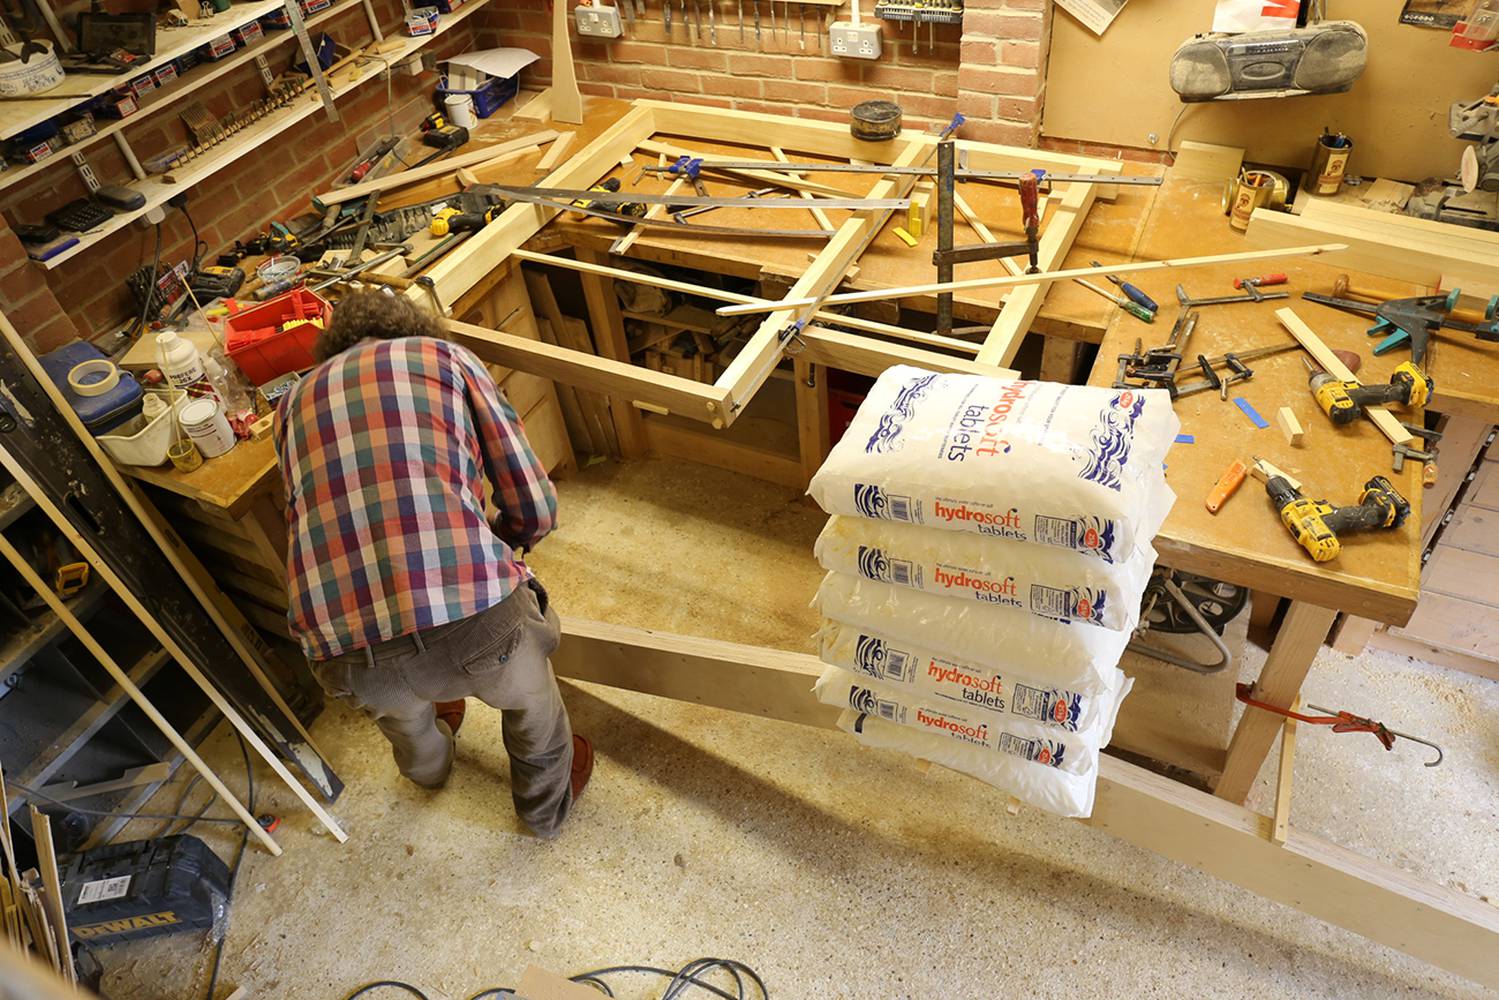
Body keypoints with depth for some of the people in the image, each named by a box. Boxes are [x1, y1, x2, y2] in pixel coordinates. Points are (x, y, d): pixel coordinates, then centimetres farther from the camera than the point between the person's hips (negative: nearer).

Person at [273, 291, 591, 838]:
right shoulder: (448, 356, 14)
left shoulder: (296, 400, 22)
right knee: (527, 691, 34)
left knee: (397, 701, 41)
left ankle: (428, 765, 73)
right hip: (471, 615, -3)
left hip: (343, 657, 4)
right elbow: (536, 509, 10)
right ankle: (547, 802, 60)